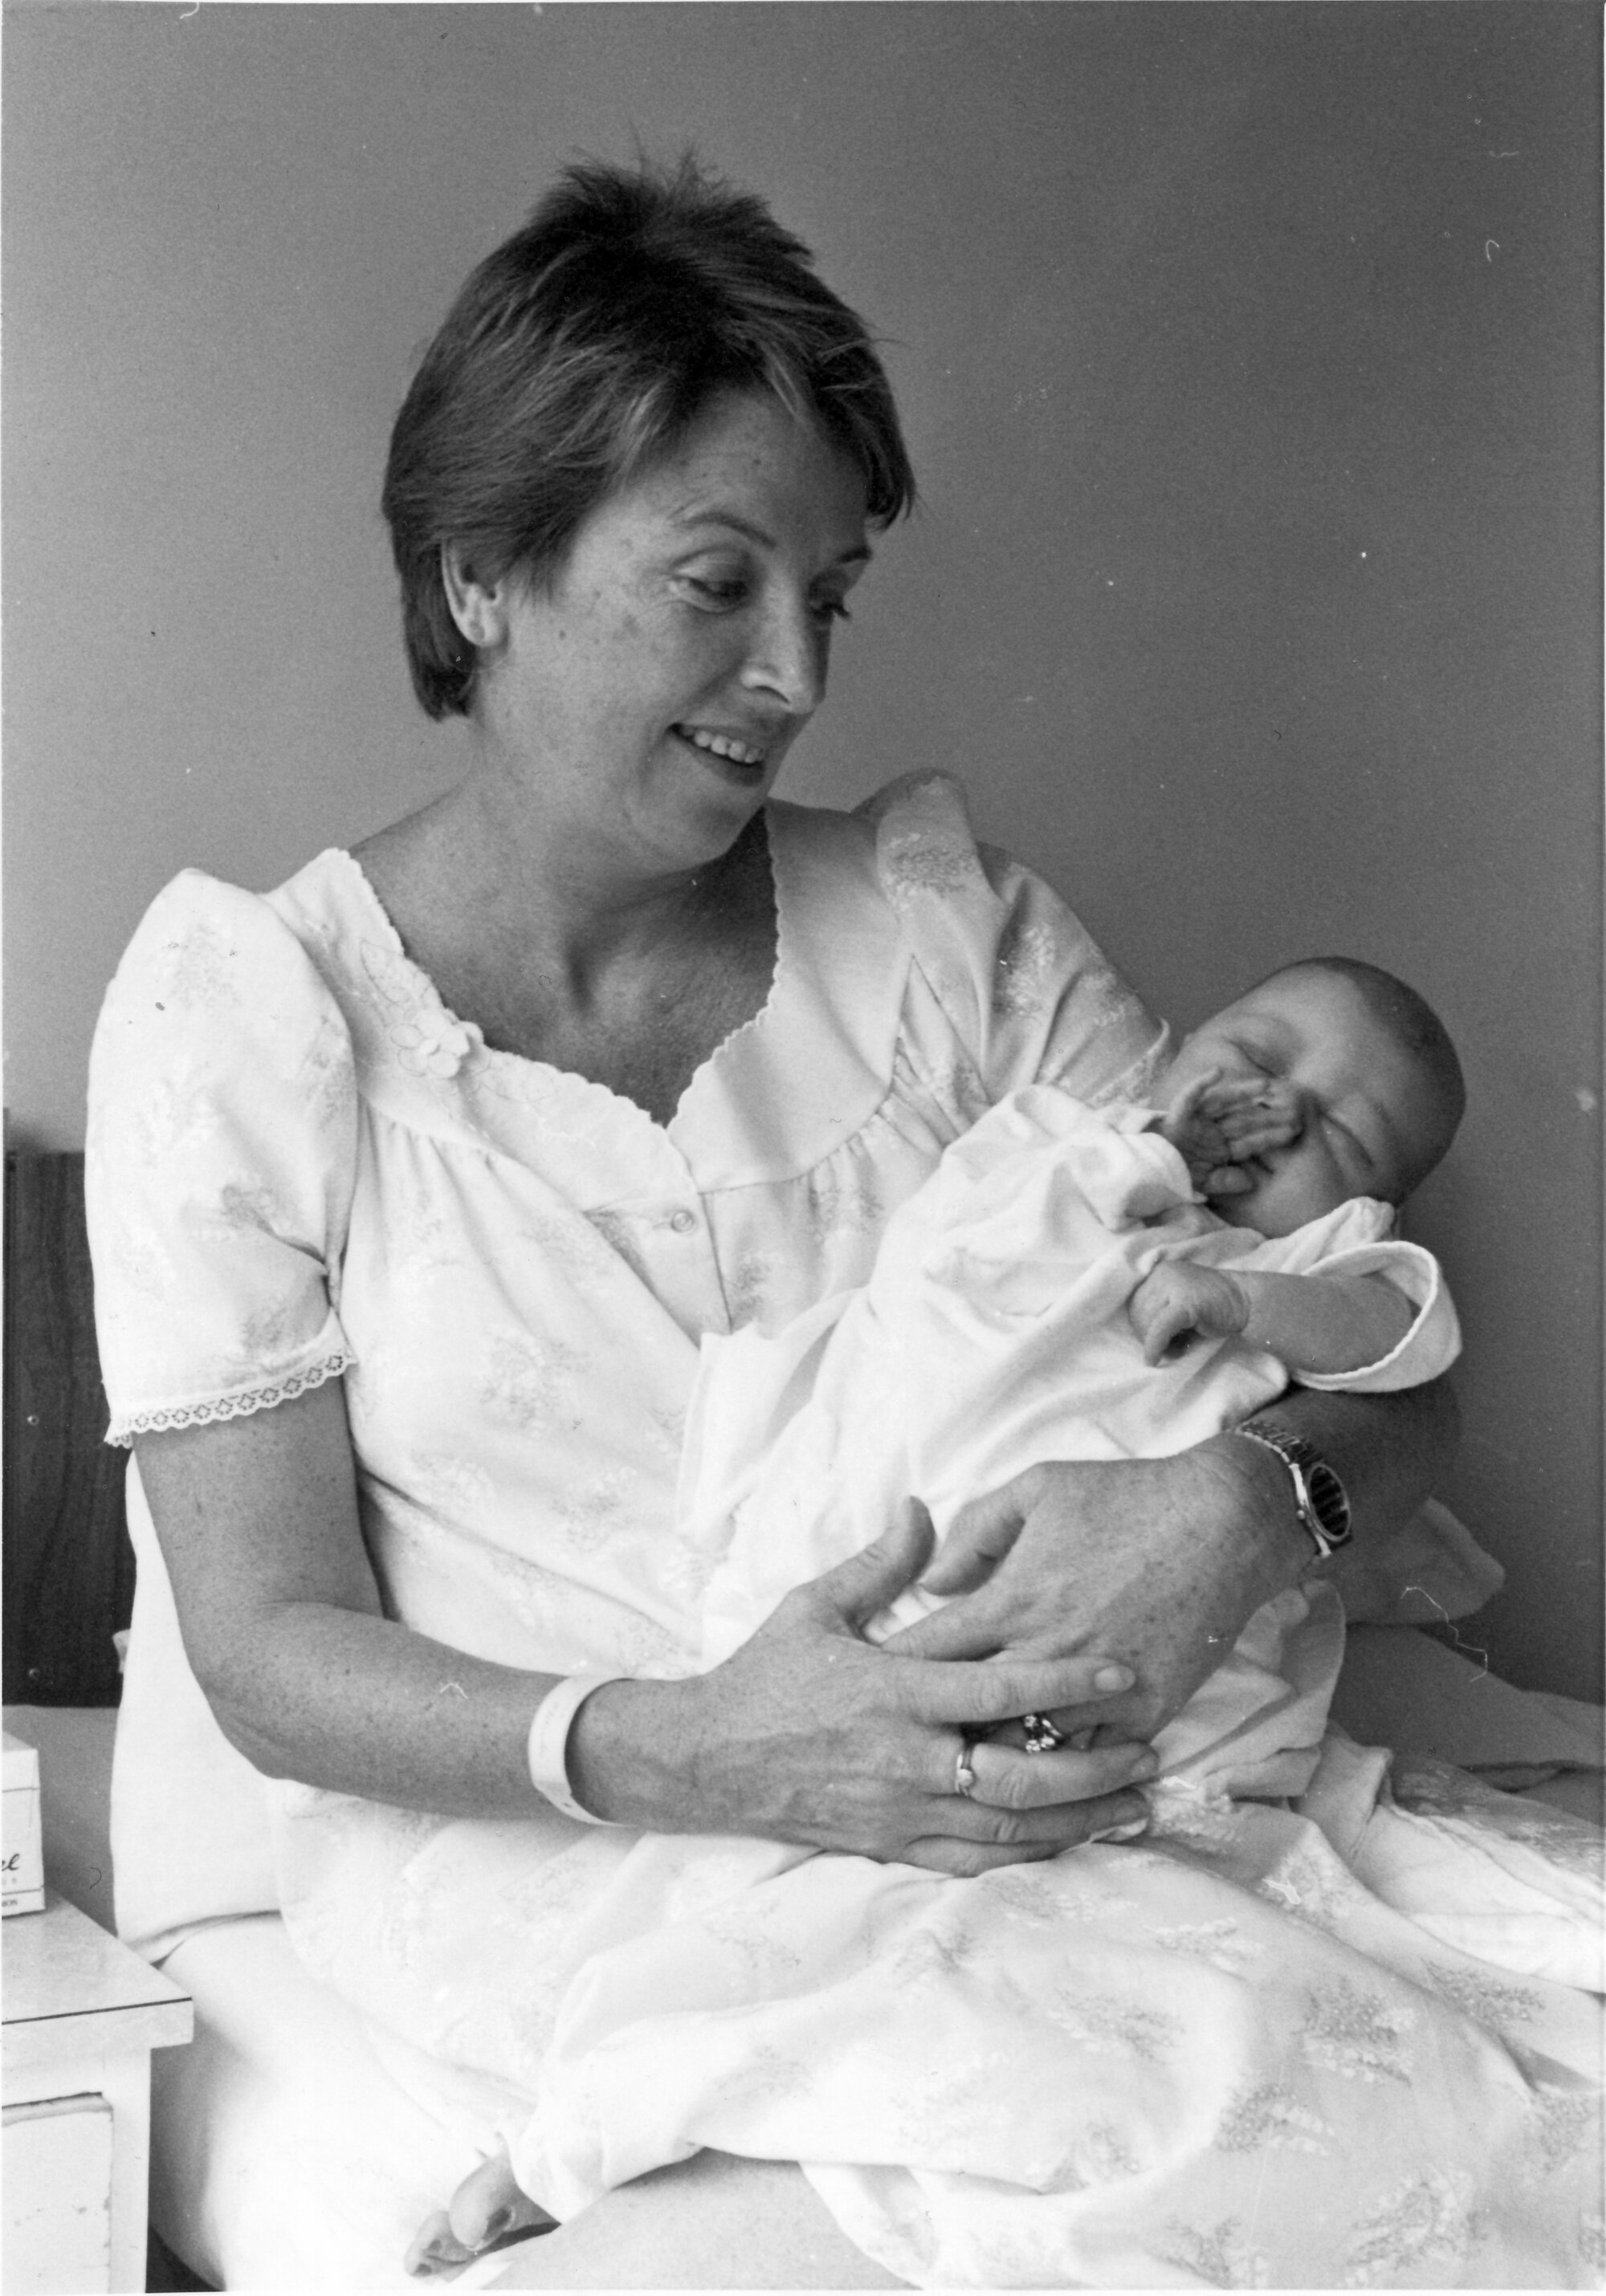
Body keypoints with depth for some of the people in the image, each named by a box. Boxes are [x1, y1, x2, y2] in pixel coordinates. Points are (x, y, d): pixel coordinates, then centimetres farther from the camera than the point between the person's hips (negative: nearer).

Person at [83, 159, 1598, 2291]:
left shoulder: (952, 922, 6)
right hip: (518, 1847, -4)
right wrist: (678, 1751, -25)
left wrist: (1245, 1500, -21)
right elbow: (270, 1645, -6)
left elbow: (1385, 1377, 4)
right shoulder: (247, 1009, -2)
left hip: (999, 1799, 4)